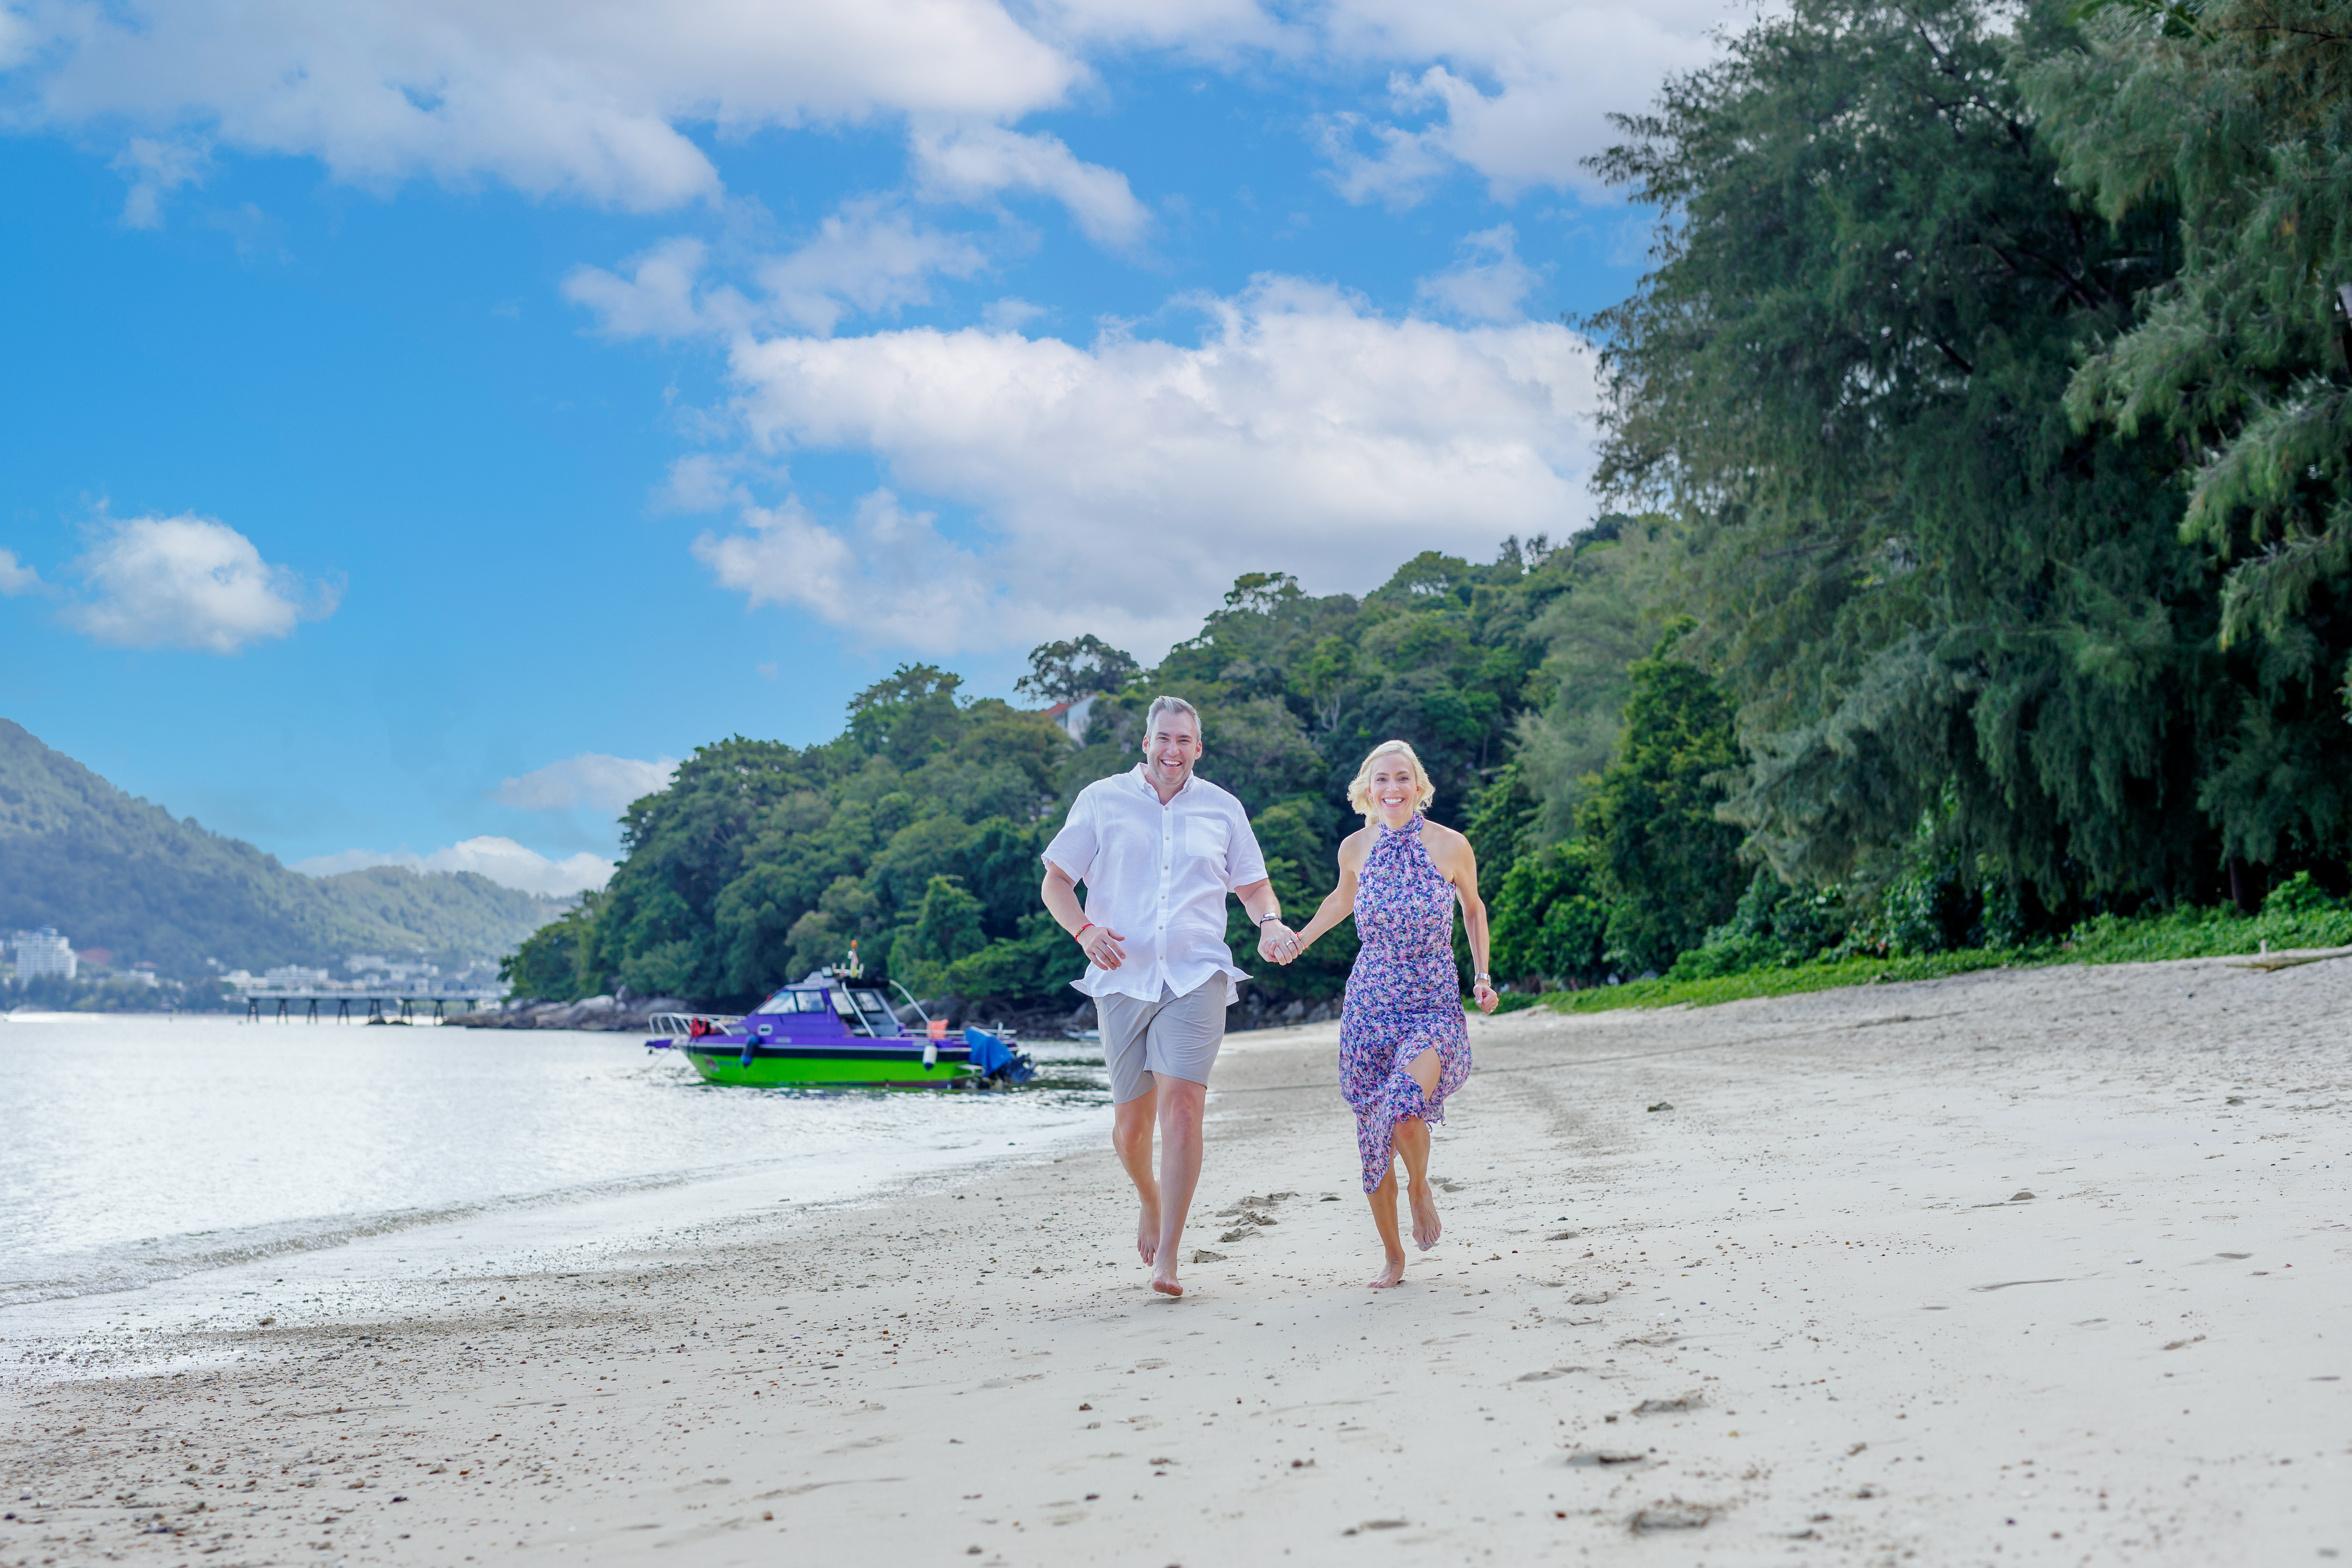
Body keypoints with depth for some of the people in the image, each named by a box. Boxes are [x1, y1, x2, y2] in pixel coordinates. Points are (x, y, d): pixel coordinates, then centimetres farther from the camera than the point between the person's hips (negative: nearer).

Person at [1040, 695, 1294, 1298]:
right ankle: (1151, 1199, 39)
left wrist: (1270, 920, -2)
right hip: (1123, 978, 1)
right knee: (1131, 1123, 4)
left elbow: (1252, 885, 21)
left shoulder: (1222, 809, 11)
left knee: (1181, 1104, -18)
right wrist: (1085, 930, -13)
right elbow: (1055, 883, 7)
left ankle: (1167, 1258, -16)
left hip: (1196, 977, -1)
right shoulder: (1101, 801, 7)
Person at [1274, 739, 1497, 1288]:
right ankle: (1392, 1255, 21)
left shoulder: (1450, 846, -5)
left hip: (1435, 1003, -3)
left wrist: (1483, 977, 8)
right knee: (1373, 1137, 3)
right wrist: (1300, 939, 16)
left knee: (1405, 1108, -29)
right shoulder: (1356, 848, 2)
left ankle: (1421, 1187, 5)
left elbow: (1472, 907, 13)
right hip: (1370, 1001, 3)